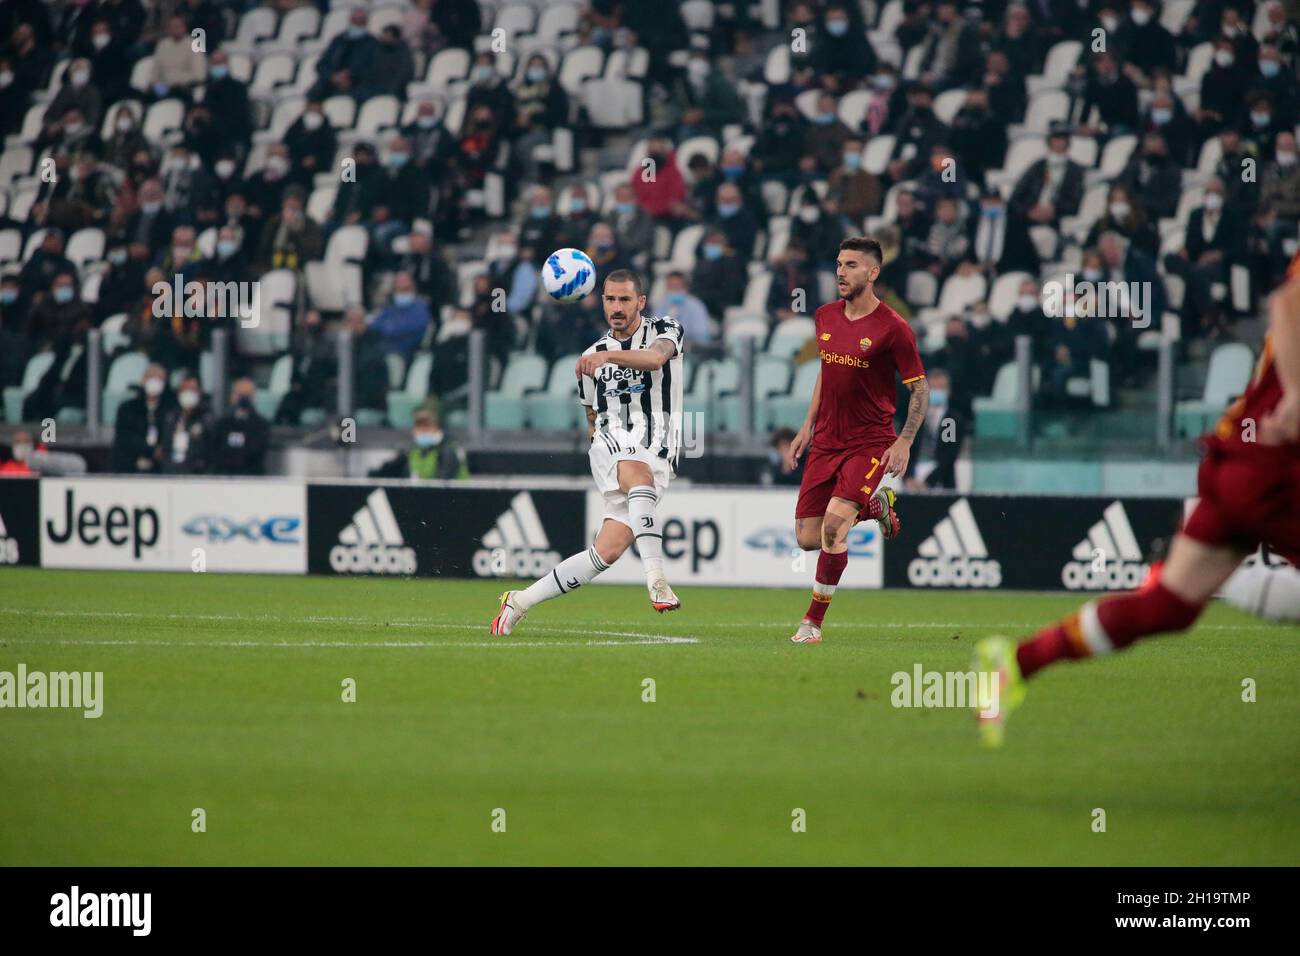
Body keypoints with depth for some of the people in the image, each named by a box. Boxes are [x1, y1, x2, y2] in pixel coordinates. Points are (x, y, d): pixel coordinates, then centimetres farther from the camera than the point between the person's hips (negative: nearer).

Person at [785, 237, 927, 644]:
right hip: (826, 440, 6)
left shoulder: (892, 328, -11)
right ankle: (875, 505, 30)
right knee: (807, 538, 1)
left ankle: (813, 622, -11)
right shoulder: (826, 316, 7)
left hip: (870, 443, -6)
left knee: (834, 524, -23)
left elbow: (920, 389, -6)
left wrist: (904, 443, -15)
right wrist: (808, 425, 17)